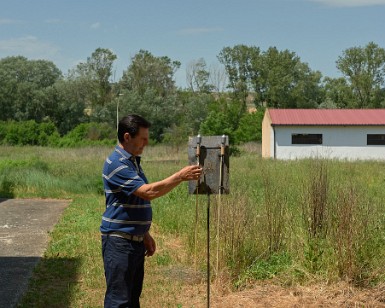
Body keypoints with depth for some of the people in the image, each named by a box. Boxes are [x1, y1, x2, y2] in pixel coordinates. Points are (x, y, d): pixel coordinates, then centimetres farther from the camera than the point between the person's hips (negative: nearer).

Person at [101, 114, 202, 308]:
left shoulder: (133, 162, 13)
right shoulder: (116, 164, -18)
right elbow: (148, 192, -25)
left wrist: (145, 234, 20)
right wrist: (181, 176, -20)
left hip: (136, 239, 10)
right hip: (119, 241, -10)